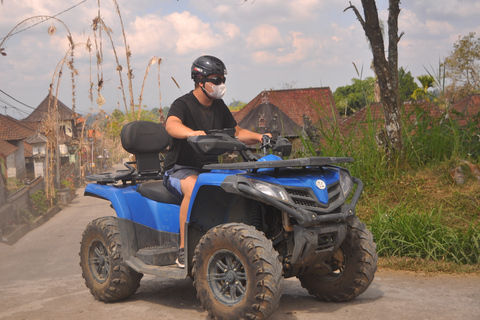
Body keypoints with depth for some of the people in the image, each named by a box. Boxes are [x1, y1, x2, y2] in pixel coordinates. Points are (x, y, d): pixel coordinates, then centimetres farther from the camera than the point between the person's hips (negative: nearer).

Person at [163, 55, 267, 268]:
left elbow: (237, 133, 20)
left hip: (210, 168, 6)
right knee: (194, 188, -39)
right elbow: (171, 125, -33)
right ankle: (183, 250, -33)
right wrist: (193, 133, -54)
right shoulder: (183, 104, -11)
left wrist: (259, 137, 0)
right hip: (180, 168, -6)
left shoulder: (219, 107, 12)